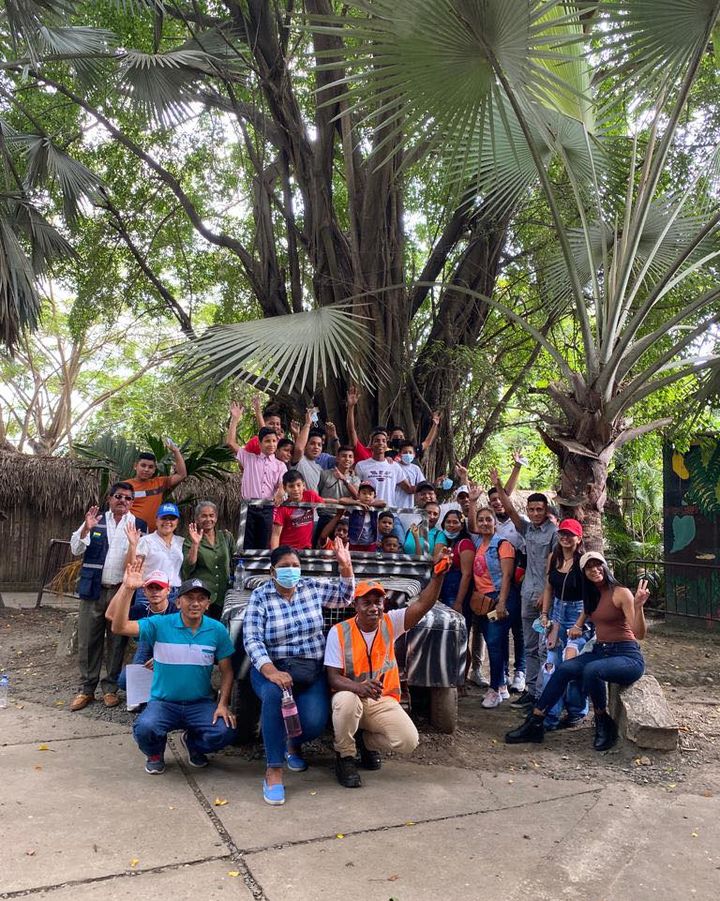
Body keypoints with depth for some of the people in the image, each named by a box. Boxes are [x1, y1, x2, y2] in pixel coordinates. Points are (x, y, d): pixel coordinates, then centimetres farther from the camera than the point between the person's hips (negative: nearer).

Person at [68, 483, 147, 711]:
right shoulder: (95, 520, 8)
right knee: (88, 641, 5)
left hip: (122, 592, -1)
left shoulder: (139, 525, 5)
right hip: (93, 590, 1)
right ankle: (86, 689, 16)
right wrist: (86, 529, -15)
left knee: (117, 642, 7)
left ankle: (111, 688, 19)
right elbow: (76, 549, 1)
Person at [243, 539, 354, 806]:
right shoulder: (260, 597, -6)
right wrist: (270, 671, -31)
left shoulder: (313, 587, 4)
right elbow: (252, 640, -15)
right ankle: (274, 770, -24)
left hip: (312, 669, 2)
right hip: (271, 667, -2)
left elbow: (345, 597, 17)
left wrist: (346, 566, -1)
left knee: (315, 723, -21)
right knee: (274, 693, -37)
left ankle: (294, 744, 19)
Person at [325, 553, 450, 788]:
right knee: (347, 701, -38)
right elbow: (333, 678, -14)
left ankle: (366, 740, 14)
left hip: (383, 701, 3)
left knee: (409, 741, -20)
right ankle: (345, 757, -9)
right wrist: (358, 687, -36)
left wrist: (438, 575, -36)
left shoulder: (390, 623, -5)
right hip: (350, 699, -2)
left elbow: (422, 605, -20)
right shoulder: (339, 632, -12)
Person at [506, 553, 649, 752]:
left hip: (627, 655, -7)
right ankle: (534, 724, -16)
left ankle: (604, 725, -13)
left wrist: (638, 607, -34)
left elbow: (639, 633, -18)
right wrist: (576, 628, 8)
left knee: (592, 670, -36)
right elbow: (581, 621, 30)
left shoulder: (621, 593, -10)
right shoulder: (591, 596, 13)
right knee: (564, 669, -18)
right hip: (600, 651, 7)